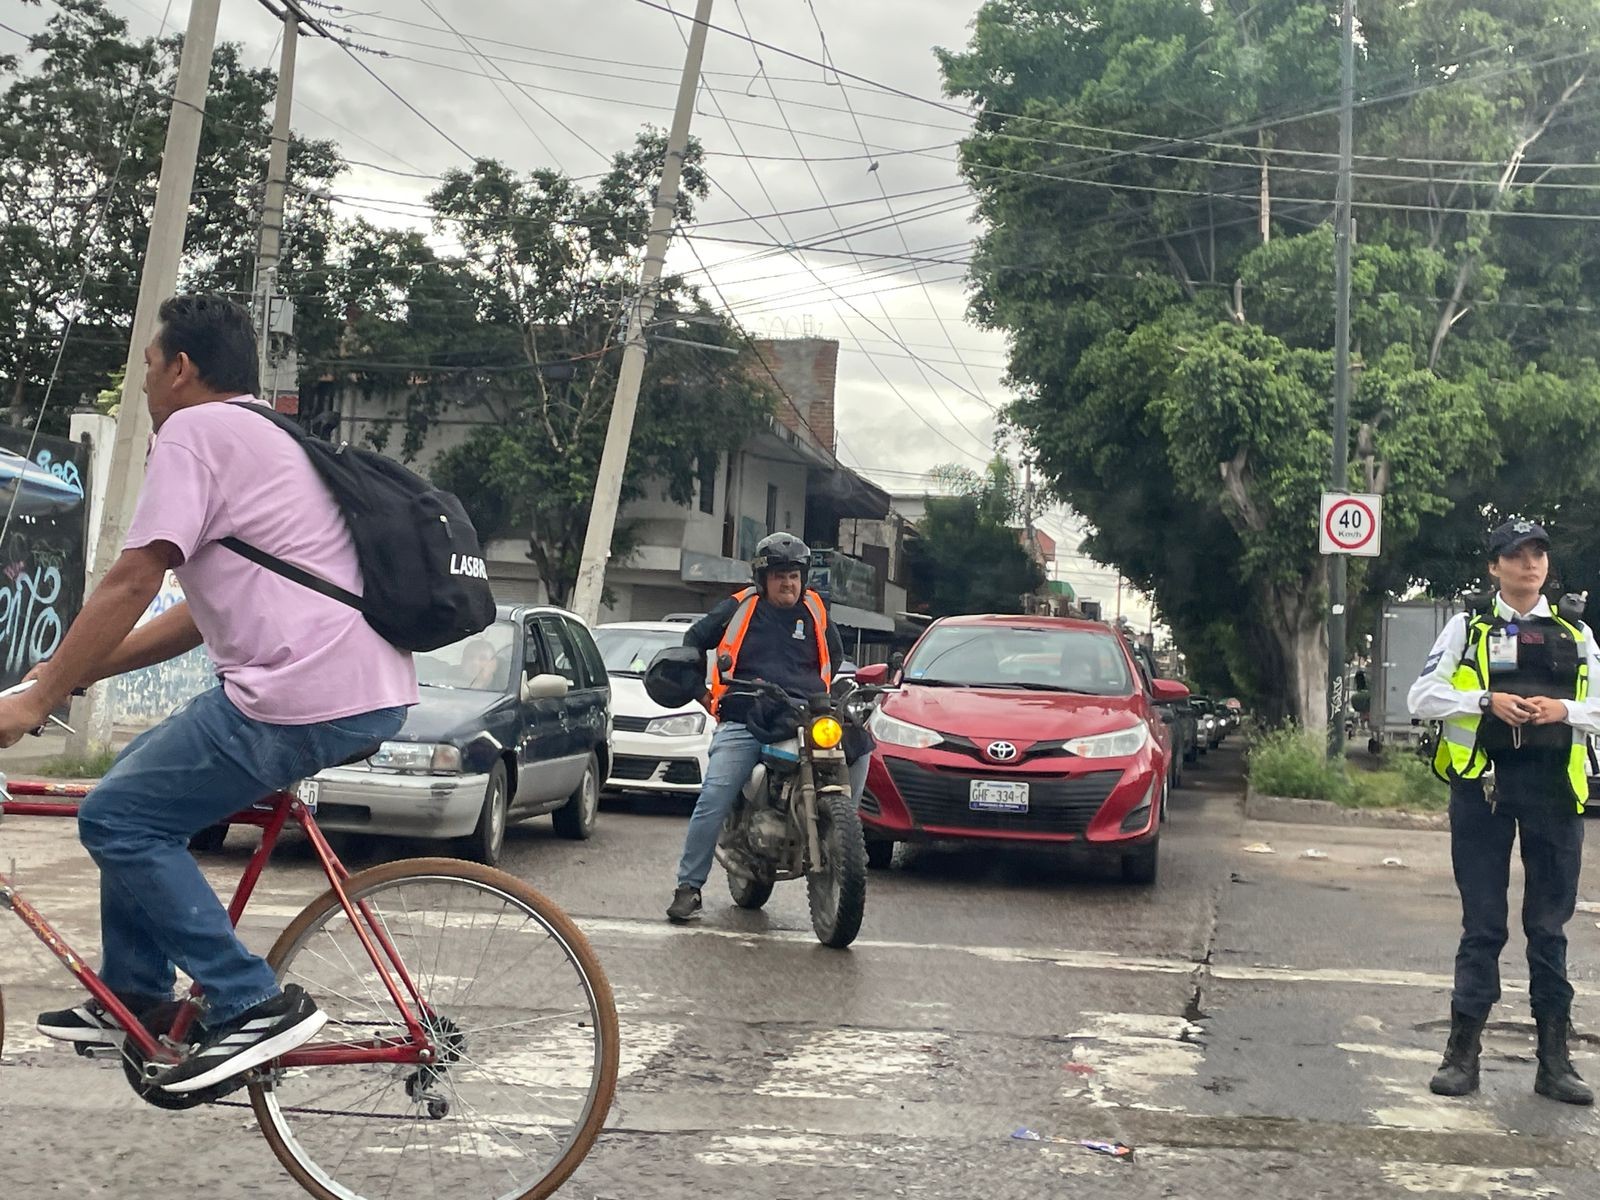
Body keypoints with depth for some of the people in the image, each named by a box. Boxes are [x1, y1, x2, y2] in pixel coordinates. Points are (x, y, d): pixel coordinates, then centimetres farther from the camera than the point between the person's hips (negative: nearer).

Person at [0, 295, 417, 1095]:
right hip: (372, 690, 10)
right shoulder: (265, 441, 26)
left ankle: (253, 1006, -3)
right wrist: (76, 671, 25)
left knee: (117, 819, 0)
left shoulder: (194, 430, -4)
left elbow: (131, 583, -12)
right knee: (141, 797, 21)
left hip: (304, 697, -10)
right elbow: (205, 610, 27)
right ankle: (133, 997, 27)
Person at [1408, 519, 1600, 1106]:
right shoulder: (1468, 628, 6)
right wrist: (1487, 701, -14)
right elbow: (1423, 697, -1)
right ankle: (1463, 1052, 9)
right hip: (1484, 786, -2)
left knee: (1550, 927, 6)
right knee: (1482, 925, 2)